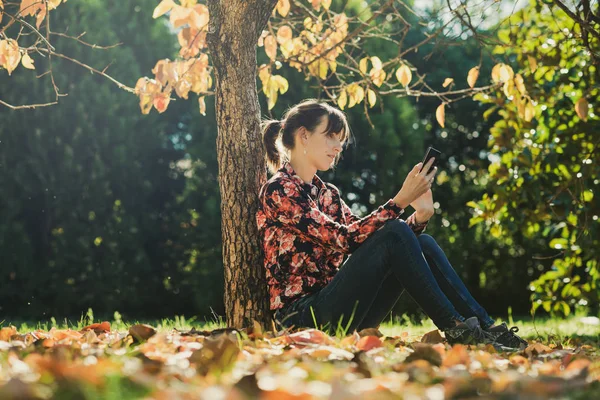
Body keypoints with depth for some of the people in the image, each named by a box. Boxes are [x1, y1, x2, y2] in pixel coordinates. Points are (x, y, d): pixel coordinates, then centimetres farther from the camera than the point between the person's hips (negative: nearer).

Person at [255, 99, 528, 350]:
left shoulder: (327, 194, 19)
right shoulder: (279, 190, -9)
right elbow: (344, 239, -20)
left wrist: (421, 215, -4)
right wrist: (401, 201, -21)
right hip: (303, 316, -8)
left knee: (422, 244, -8)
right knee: (394, 234, -22)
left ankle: (484, 327, -12)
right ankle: (455, 329, -19)